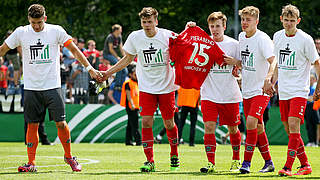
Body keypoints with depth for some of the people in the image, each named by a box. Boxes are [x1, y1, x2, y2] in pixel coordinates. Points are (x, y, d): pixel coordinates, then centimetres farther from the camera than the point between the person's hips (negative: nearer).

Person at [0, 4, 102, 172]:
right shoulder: (21, 33, 2)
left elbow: (74, 49, 5)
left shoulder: (56, 31, -1)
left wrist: (90, 68, 1)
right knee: (32, 125, 1)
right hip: (31, 87, 1)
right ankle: (31, 163, 8)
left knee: (61, 123, -7)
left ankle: (68, 156, 13)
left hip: (52, 86, -1)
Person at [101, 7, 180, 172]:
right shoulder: (135, 37, -3)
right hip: (146, 88, 1)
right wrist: (108, 72, 8)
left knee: (169, 123, 4)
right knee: (146, 123, -10)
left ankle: (174, 155, 27)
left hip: (166, 87, -1)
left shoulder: (168, 36, -9)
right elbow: (127, 59, 12)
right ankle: (150, 161, -6)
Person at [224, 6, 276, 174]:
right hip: (247, 90, 7)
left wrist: (268, 78, -42)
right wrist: (234, 62, 0)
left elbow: (273, 61, -25)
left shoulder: (263, 39, -15)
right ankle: (268, 163, 23)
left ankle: (246, 162, -15)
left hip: (261, 90, -7)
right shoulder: (241, 37, 8)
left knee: (251, 122, -20)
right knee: (257, 128, 11)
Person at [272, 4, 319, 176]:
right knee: (289, 130, 7)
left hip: (299, 91, -6)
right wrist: (272, 82, 21)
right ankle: (305, 165, 18)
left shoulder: (305, 39, -9)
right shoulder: (277, 36, 8)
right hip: (283, 91, 6)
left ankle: (288, 167, -20)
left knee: (293, 125, -17)